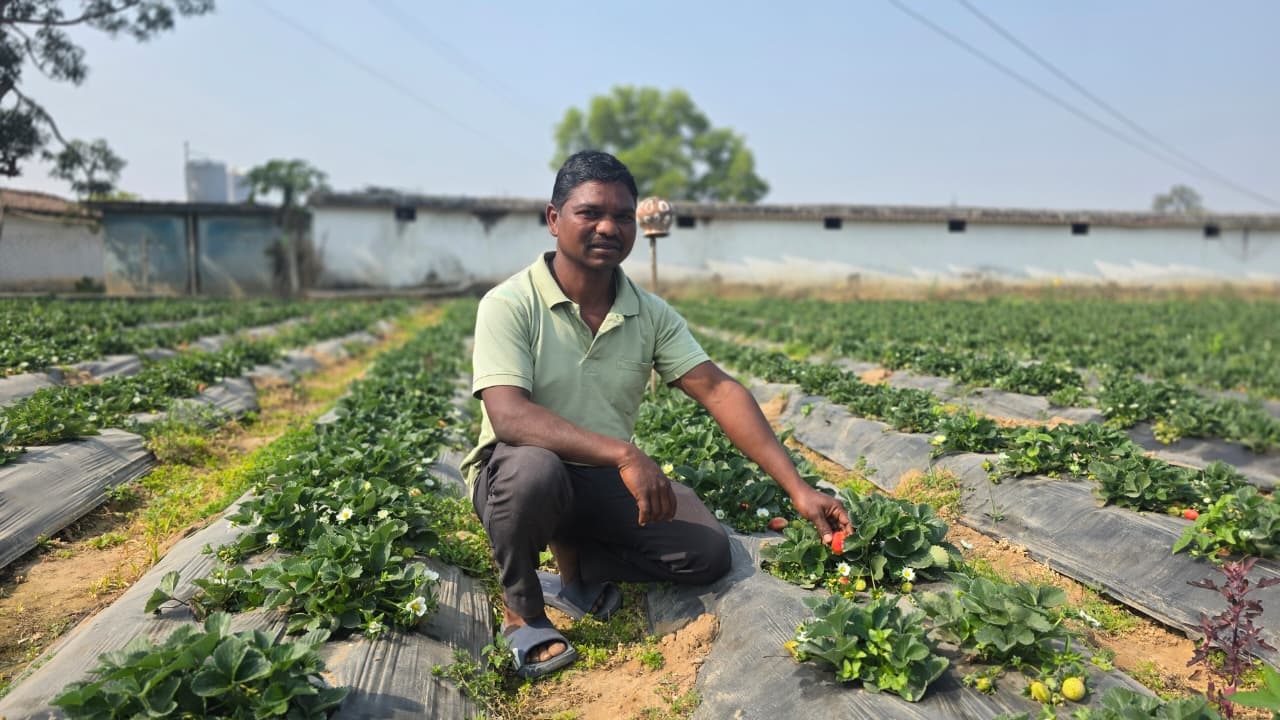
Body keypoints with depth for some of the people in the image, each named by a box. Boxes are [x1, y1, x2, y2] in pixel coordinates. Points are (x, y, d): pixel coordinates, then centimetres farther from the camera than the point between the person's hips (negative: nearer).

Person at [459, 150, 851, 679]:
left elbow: (718, 391, -9)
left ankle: (575, 565, 7)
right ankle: (520, 607, -9)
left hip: (607, 479, 4)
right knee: (535, 470, -39)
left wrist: (796, 487, -18)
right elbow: (508, 415, -30)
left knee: (708, 554, -12)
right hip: (517, 472, -4)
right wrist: (624, 454, -41)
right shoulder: (509, 305, -17)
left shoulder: (652, 315, -3)